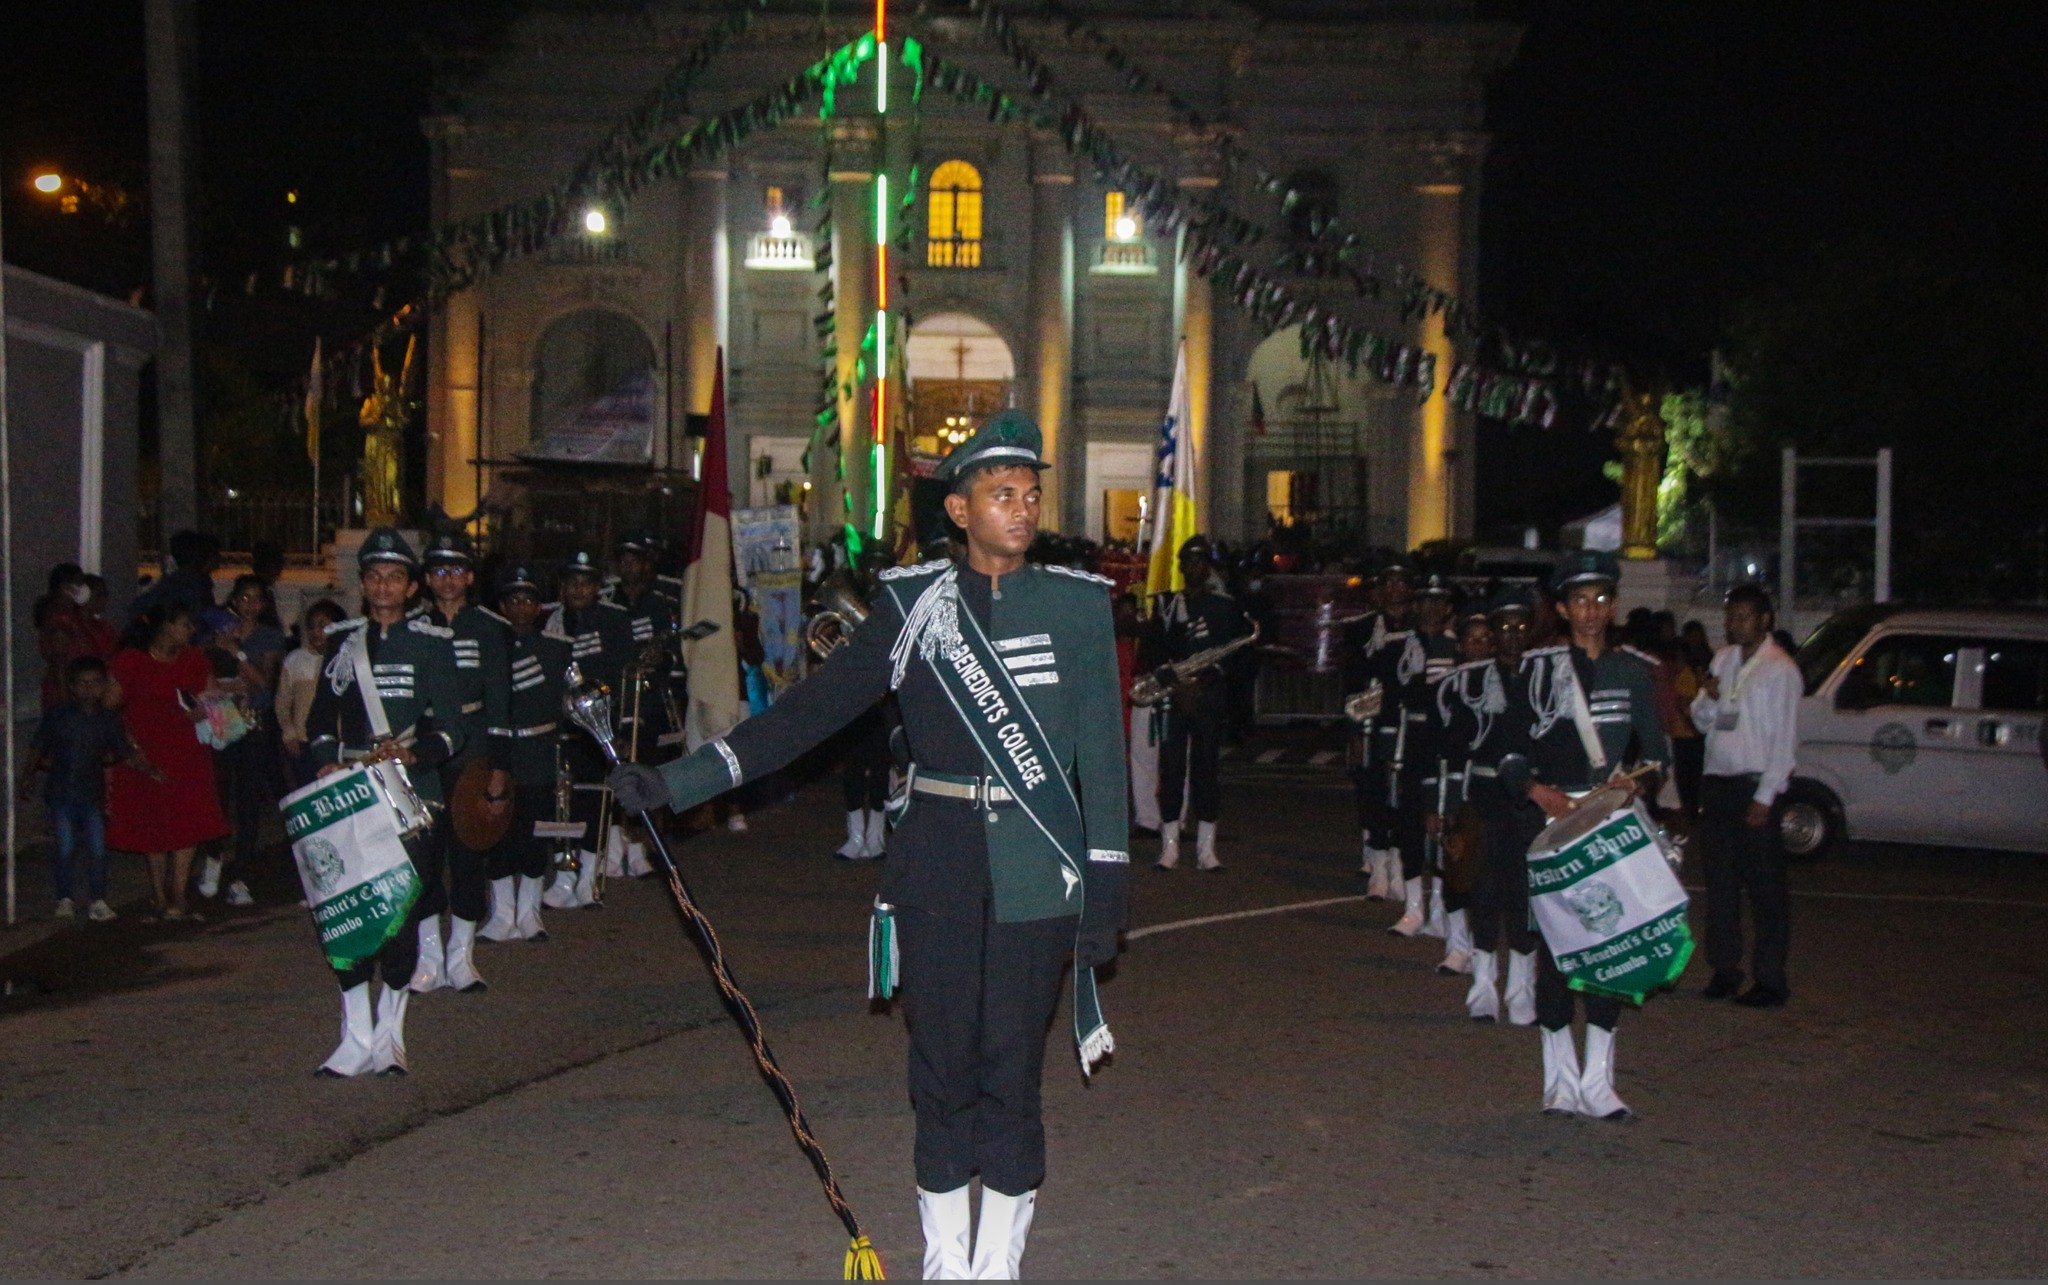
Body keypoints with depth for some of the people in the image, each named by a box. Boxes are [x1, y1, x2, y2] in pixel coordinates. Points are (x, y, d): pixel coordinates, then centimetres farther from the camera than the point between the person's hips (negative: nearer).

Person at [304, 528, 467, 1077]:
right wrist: (326, 761, -1)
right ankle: (357, 1037, 7)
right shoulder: (342, 640, 14)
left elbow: (450, 729, 0)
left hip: (413, 795, -2)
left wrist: (412, 754, -19)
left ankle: (389, 1035, 13)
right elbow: (321, 716, 18)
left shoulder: (433, 644, 4)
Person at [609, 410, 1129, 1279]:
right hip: (937, 867, 1)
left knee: (1011, 1068, 3)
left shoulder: (1077, 605, 2)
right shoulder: (912, 602, 3)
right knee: (941, 1063, 7)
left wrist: (1106, 885, -4)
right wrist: (676, 781, -4)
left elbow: (1101, 750, 2)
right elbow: (814, 708, 2)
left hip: (1037, 872, -1)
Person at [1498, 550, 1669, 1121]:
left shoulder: (1634, 672, 10)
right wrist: (1538, 790, -17)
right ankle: (1561, 1079, 8)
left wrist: (1638, 782, -11)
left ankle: (1598, 1081, 11)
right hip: (1554, 823, -2)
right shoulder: (1538, 669, 3)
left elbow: (1657, 750, 10)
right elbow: (1512, 754, 2)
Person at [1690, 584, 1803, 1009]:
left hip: (1755, 785, -6)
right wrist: (1708, 698, -7)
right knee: (1720, 881, 11)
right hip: (1717, 780, 6)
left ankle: (1770, 980, 6)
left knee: (1765, 887, -1)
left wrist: (1764, 798, -15)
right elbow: (1702, 719, 16)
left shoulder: (1780, 669, -7)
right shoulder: (1723, 659, 13)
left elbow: (1785, 739, -10)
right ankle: (1724, 968, 21)